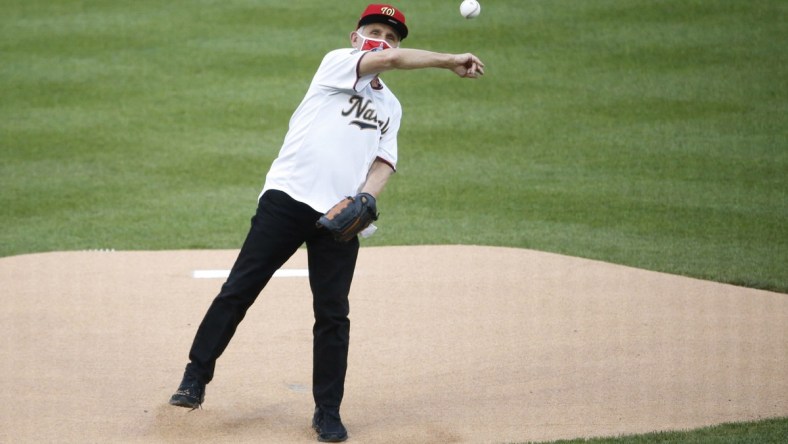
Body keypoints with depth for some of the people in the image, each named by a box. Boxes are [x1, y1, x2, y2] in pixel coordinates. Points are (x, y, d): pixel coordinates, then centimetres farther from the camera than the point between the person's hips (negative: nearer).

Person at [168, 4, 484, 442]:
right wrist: (451, 60, -6)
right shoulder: (337, 63, 6)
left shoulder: (391, 107, 23)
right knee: (239, 289, -5)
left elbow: (384, 160, 10)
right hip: (287, 200, -4)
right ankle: (196, 377, 5)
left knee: (333, 313, 1)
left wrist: (366, 198, -11)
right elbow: (392, 60, -12)